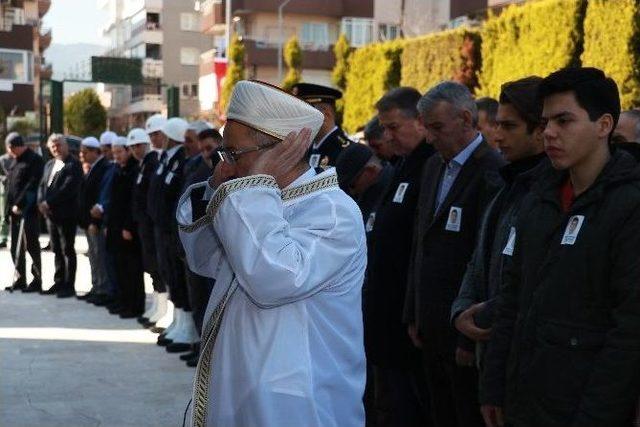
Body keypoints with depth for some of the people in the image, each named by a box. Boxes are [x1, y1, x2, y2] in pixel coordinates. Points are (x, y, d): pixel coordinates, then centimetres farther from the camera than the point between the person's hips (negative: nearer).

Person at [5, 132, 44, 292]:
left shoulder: (34, 160, -8)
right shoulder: (15, 162, 19)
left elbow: (32, 185, -17)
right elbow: (10, 185, 20)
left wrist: (20, 204, -19)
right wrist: (9, 207, 9)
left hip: (28, 211, -8)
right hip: (15, 211, 8)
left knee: (31, 246, -5)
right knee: (16, 247, 10)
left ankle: (37, 281, 1)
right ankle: (19, 279, 18)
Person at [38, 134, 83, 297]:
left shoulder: (73, 164, -8)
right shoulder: (49, 165, 17)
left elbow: (68, 188, -17)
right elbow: (42, 185, 14)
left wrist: (49, 203, -17)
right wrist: (41, 202, -5)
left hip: (66, 214, -7)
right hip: (50, 214, 7)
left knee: (68, 251, -1)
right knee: (57, 251, 12)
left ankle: (69, 285, 4)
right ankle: (59, 283, 19)